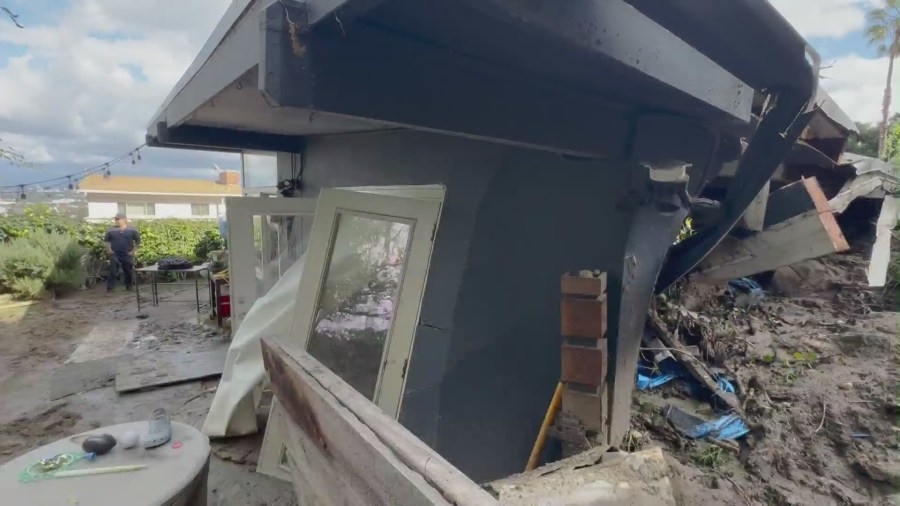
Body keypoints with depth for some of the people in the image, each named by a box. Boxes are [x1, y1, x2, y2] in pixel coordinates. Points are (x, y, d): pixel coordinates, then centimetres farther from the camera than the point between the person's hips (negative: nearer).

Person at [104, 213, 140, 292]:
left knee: (129, 272, 8)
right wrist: (108, 250, 1)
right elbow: (106, 241, 11)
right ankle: (109, 288, 0)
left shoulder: (132, 230, -2)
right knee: (112, 272, -3)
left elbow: (138, 241, 5)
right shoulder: (111, 230, -1)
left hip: (127, 255, 0)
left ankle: (129, 286, 23)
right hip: (114, 255, 0)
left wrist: (133, 250, -1)